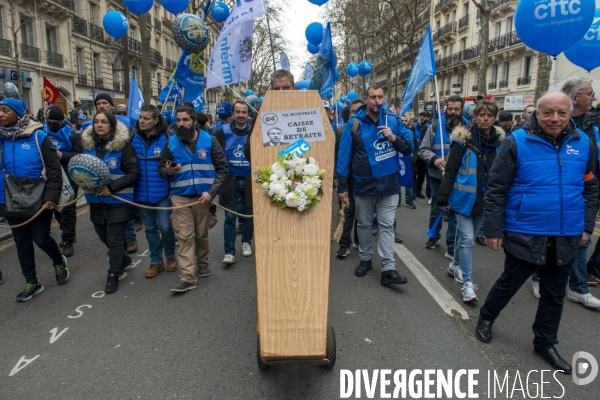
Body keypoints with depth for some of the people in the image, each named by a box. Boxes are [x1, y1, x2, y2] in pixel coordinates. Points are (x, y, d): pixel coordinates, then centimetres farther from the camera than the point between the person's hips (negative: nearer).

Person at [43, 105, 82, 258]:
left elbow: (80, 155, -14)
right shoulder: (42, 133, 6)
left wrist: (62, 155, -28)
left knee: (68, 209, -2)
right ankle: (69, 234, 31)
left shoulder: (71, 135, -7)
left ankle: (67, 241, 7)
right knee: (56, 207, 15)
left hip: (68, 177, -5)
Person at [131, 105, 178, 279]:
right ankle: (156, 261, 29)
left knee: (165, 226, 0)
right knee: (150, 229, 14)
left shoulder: (166, 138, -10)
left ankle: (170, 256, 27)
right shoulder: (134, 138, 1)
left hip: (163, 192, -4)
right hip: (142, 193, 4)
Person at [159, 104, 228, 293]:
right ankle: (187, 277, -1)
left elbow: (222, 168, -3)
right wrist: (168, 172, -14)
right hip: (180, 197, 1)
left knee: (201, 234, 12)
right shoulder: (171, 143, 2)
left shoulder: (209, 140, -3)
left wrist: (211, 192, -14)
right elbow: (161, 167, 12)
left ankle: (202, 262, 37)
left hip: (203, 196, 0)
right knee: (185, 236, -4)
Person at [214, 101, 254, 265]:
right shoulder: (222, 132, -3)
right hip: (230, 181, 0)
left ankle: (246, 242, 33)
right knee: (230, 217, 1)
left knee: (248, 214, 12)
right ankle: (229, 252, 8)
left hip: (250, 180, 1)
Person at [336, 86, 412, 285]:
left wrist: (394, 138, -18)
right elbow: (343, 155, -6)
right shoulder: (354, 124, -7)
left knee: (387, 225, 2)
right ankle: (365, 259, 31)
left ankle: (388, 268, 5)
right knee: (364, 224, 13)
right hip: (364, 185, -1)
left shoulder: (393, 120, 0)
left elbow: (408, 148, 4)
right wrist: (342, 186, -8)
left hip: (389, 184, 1)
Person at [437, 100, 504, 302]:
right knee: (467, 239, -4)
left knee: (467, 237, 18)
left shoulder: (500, 140, 3)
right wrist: (443, 197, -11)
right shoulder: (463, 139, -10)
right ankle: (467, 283, 4)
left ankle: (455, 265, 39)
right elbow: (450, 170, -9)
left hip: (485, 199, 5)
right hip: (465, 198, -4)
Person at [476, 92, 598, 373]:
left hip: (566, 237, 5)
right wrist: (493, 229, -12)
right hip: (525, 234, -4)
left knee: (554, 294, 16)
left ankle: (545, 343, 35)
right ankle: (486, 318, 38)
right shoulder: (517, 142, -12)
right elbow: (496, 189, -12)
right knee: (509, 283, 11)